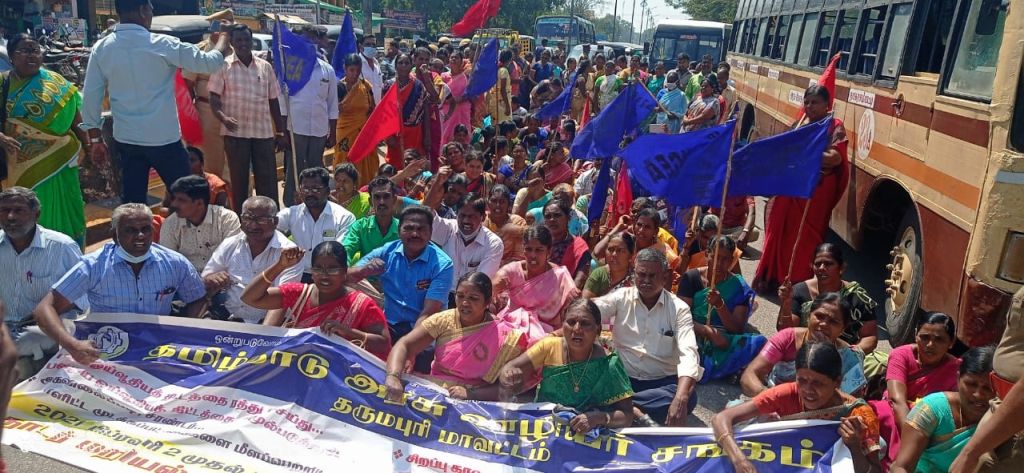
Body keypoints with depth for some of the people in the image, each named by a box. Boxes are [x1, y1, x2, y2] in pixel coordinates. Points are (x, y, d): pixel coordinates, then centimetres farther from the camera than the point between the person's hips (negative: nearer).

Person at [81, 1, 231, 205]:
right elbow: (210, 62, -5)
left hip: (126, 139, 4)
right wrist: (225, 34, 13)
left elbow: (90, 97, 3)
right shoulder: (163, 45, -12)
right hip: (163, 139, -4)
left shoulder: (101, 49, 1)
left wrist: (95, 138, 12)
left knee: (132, 201, 10)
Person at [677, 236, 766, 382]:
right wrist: (709, 332, -22)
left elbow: (738, 329, -1)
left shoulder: (738, 286, 5)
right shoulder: (691, 278, 3)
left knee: (759, 342, -27)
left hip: (725, 343, 2)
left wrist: (719, 305, -18)